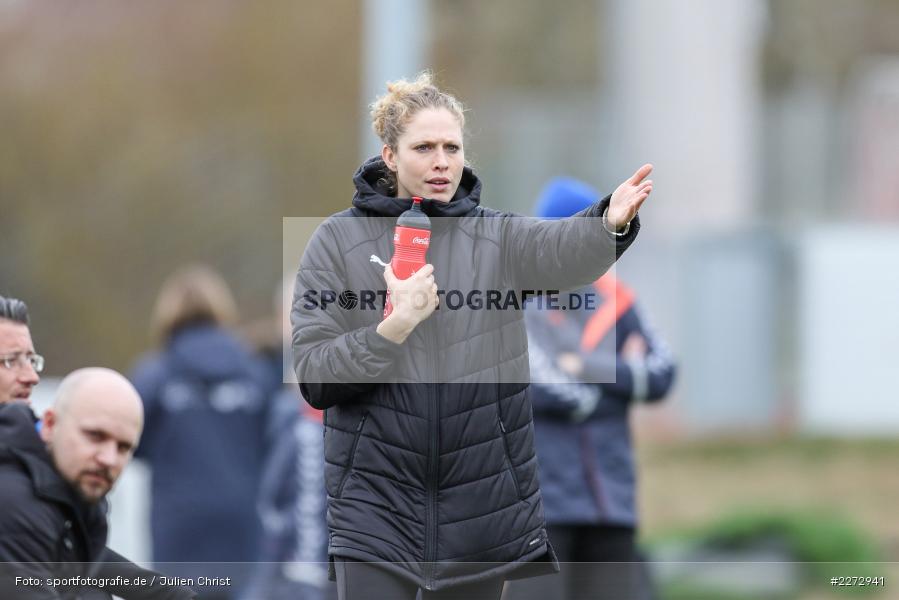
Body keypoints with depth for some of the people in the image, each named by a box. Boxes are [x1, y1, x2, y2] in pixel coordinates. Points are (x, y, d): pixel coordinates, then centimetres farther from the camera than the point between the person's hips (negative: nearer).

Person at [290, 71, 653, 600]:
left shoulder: (496, 237, 4)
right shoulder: (339, 241, 0)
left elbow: (560, 250, -20)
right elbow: (313, 378, -6)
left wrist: (612, 221, -42)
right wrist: (395, 325, -20)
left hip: (482, 504, 2)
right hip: (376, 502, -2)